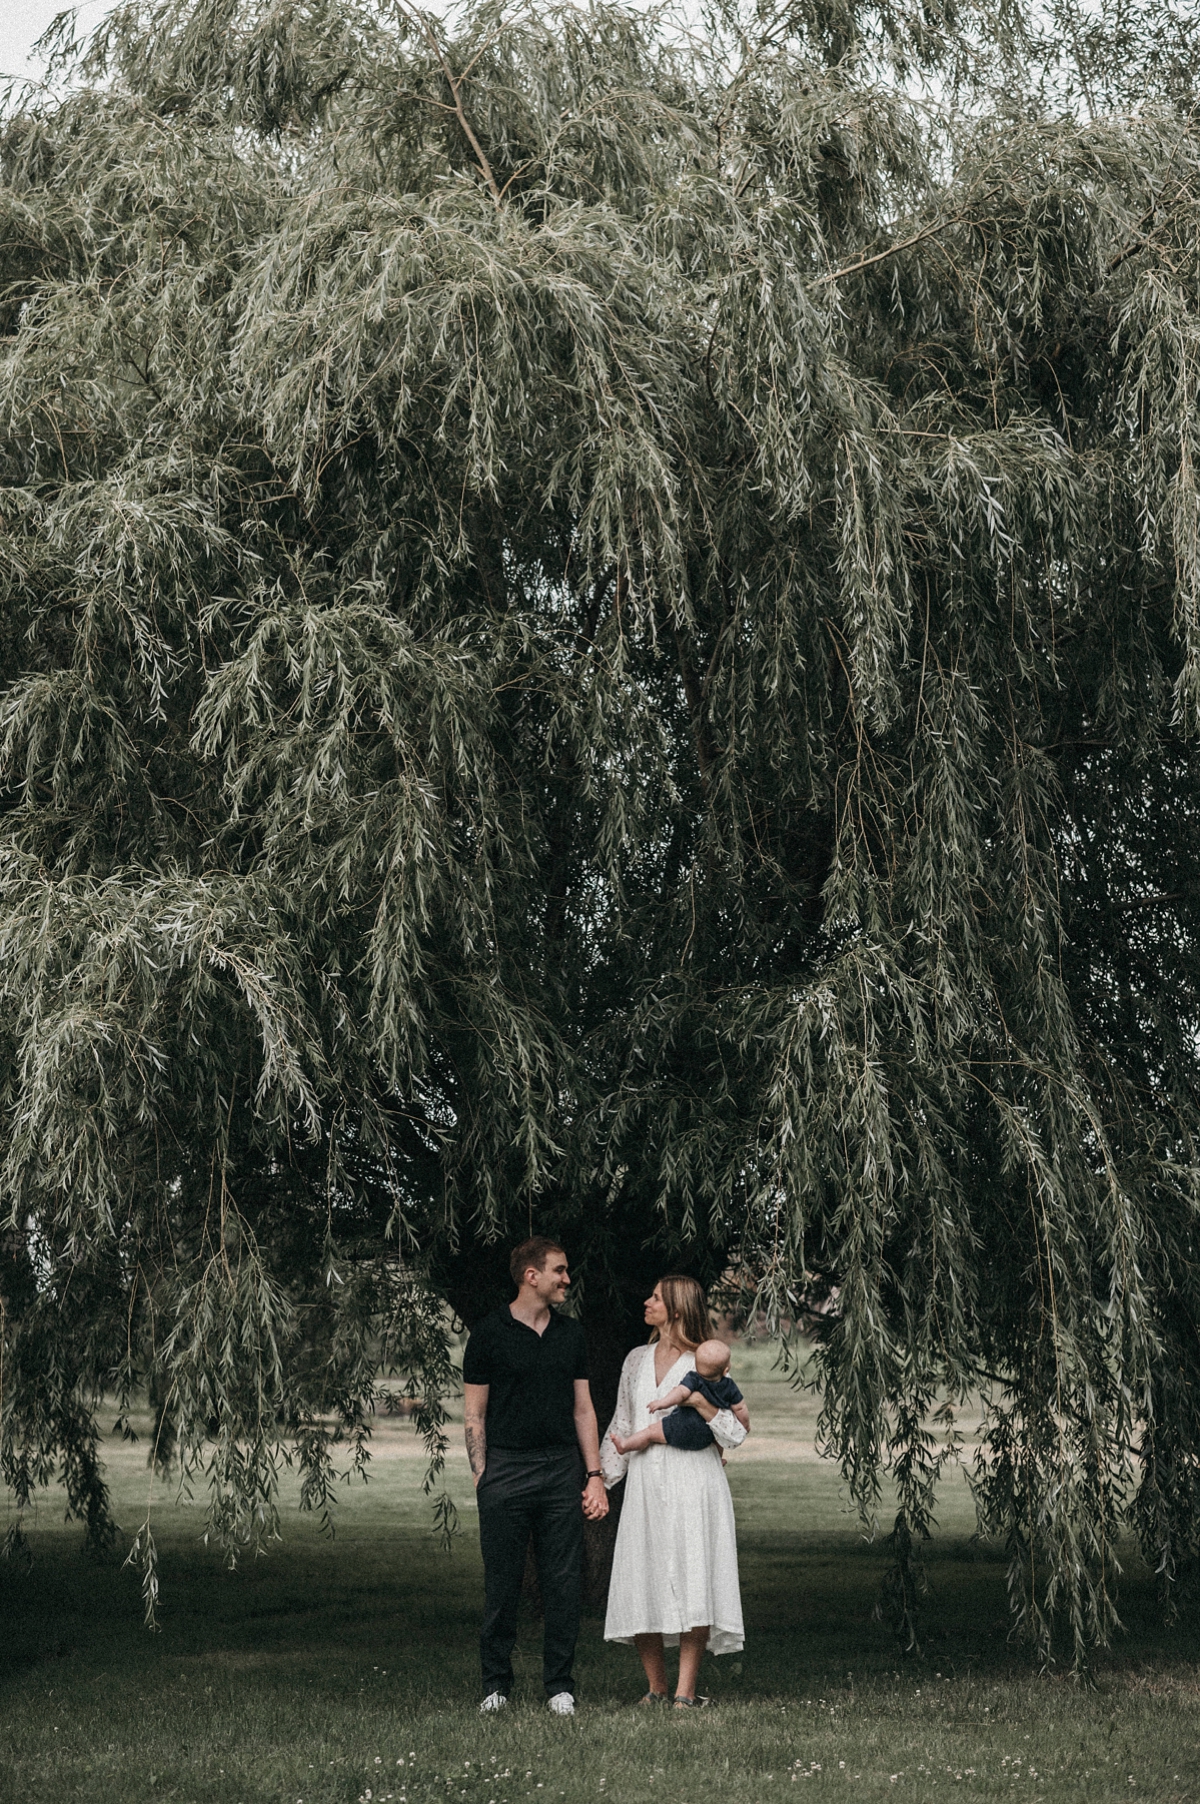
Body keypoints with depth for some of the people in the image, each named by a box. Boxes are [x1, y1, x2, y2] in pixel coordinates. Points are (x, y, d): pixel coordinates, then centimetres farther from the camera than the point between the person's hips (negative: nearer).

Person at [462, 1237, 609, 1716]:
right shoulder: (489, 1334, -1)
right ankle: (496, 1686, 12)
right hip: (506, 1472, -3)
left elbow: (582, 1409, 14)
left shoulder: (571, 1334, 12)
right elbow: (474, 1414, 1)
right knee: (502, 1583, 1)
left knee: (564, 1582, 3)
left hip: (562, 1471, 3)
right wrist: (482, 1477, -7)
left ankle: (560, 1686, 11)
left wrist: (594, 1475, 7)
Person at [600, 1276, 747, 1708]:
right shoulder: (637, 1360, 16)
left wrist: (698, 1401, -18)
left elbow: (735, 1432, -4)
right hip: (645, 1487, 5)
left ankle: (686, 1692, -4)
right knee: (641, 1586, 1)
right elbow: (621, 1426, 22)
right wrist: (600, 1479, 15)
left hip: (693, 1484, -5)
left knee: (692, 1583, -9)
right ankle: (656, 1687, 14)